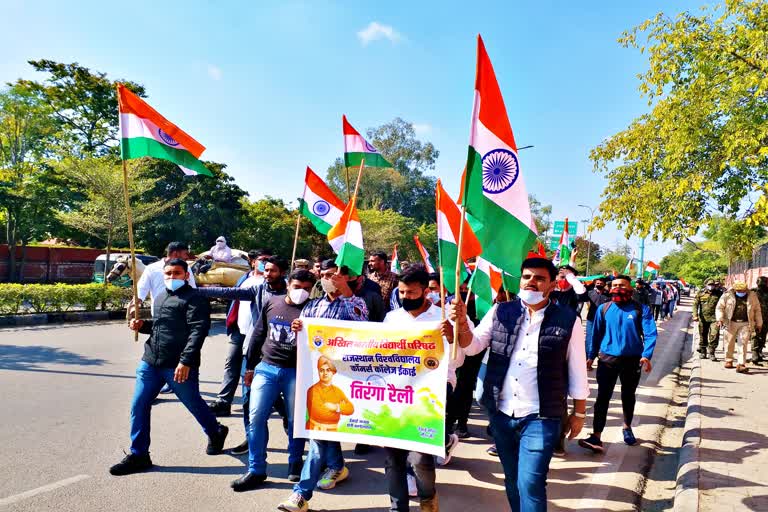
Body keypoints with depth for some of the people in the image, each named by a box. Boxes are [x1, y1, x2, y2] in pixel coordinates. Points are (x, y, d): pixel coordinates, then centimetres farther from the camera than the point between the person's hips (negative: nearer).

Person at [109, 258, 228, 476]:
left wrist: (186, 361, -25)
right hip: (150, 362, 8)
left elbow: (198, 331, -18)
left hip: (179, 366, -7)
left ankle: (216, 433, 34)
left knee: (193, 404, 7)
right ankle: (138, 455, 19)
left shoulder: (194, 299, -9)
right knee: (138, 406, 6)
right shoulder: (160, 297, 18)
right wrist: (142, 325, 9)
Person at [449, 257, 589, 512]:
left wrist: (579, 413, 4)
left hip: (540, 417, -3)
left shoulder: (567, 320, -6)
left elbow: (577, 371, 1)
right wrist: (462, 323, -21)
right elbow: (472, 346, -2)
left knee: (530, 483, -5)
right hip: (501, 413, 4)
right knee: (512, 480, 19)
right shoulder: (501, 312, 1)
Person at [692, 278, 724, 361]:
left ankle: (711, 353, -2)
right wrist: (695, 315, -10)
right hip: (703, 318, 1)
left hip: (714, 318, -1)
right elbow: (695, 304, 0)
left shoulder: (719, 293, 4)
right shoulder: (700, 293, 3)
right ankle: (703, 351, 25)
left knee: (714, 335, -12)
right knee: (703, 336, 10)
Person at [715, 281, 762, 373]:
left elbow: (757, 310, 13)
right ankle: (729, 360, 23)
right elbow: (719, 307, 2)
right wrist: (720, 319, -10)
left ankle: (741, 365, -4)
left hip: (745, 323, 0)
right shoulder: (727, 295, -2)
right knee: (729, 343, 7)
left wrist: (758, 324, 13)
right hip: (731, 323, 0)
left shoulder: (752, 296, 4)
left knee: (743, 344, -5)